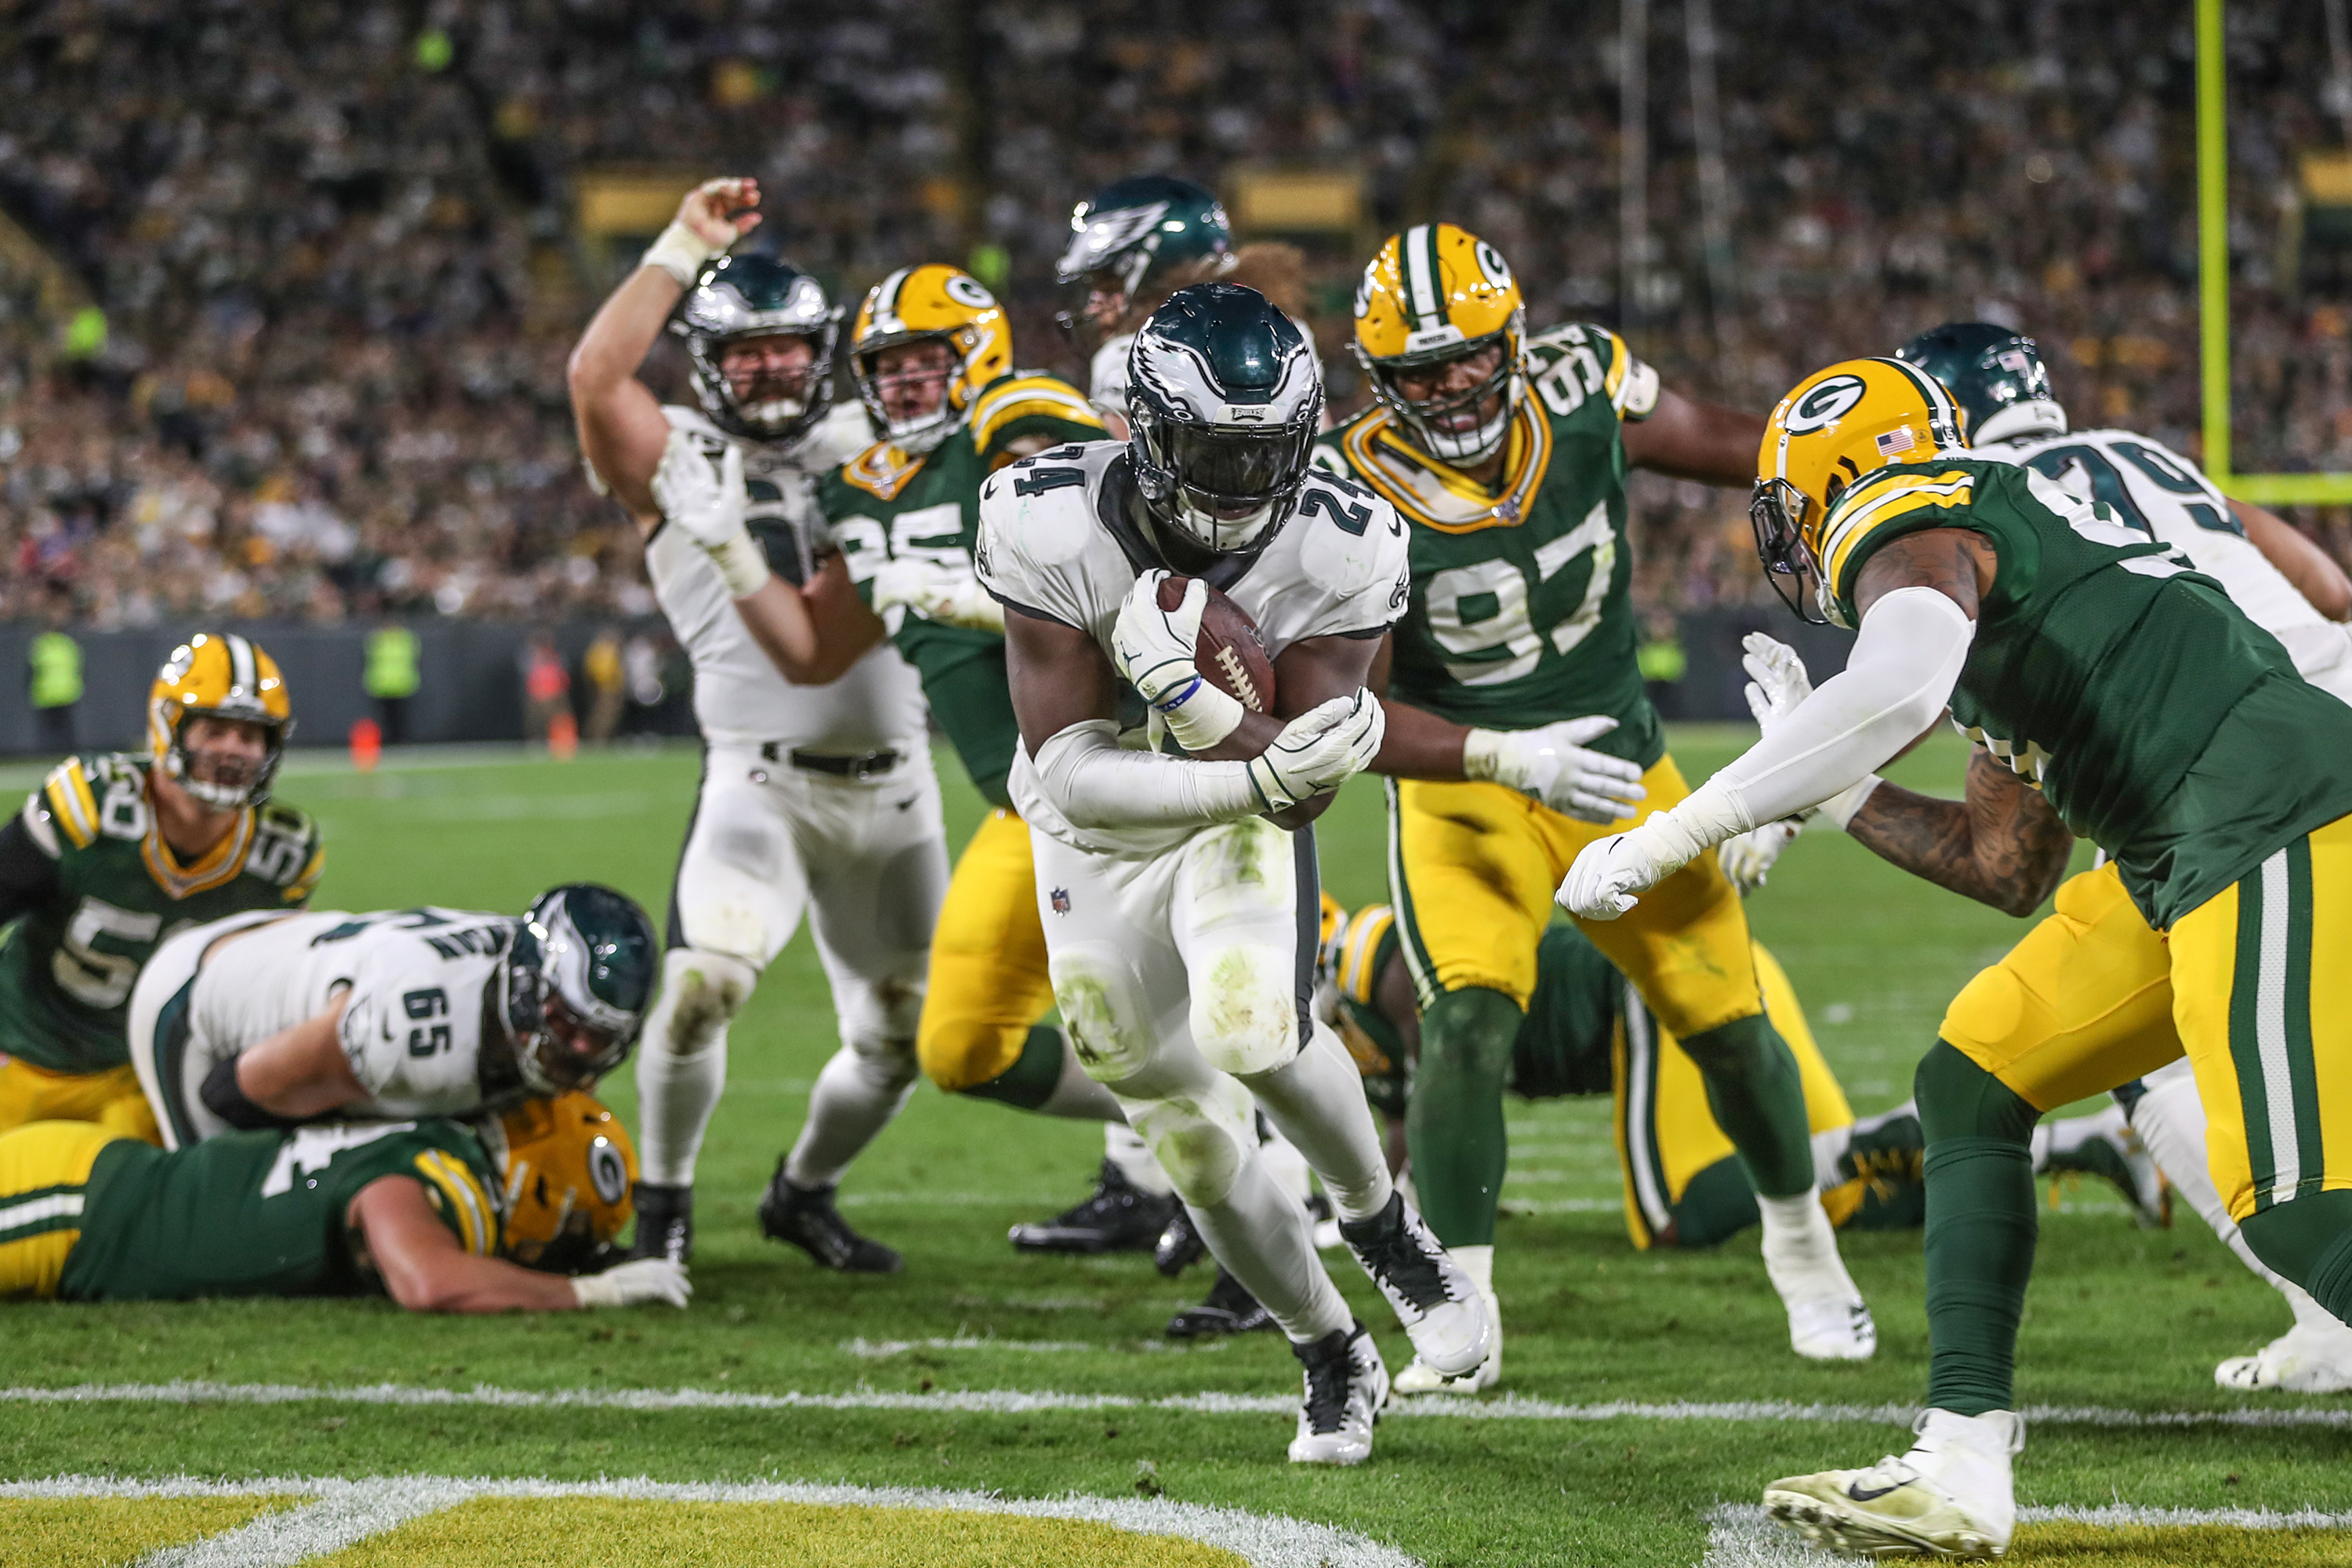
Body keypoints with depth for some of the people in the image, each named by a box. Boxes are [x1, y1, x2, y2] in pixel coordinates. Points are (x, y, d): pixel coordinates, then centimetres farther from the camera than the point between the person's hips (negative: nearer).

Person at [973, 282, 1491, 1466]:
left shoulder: (1337, 548, -26)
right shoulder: (1052, 525, -29)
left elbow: (1305, 783, -25)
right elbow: (1072, 773, -30)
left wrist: (1193, 695, -44)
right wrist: (1265, 780, -43)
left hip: (1244, 816, -1)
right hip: (1097, 835, 1)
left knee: (1251, 1027, -30)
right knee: (1195, 1141, 6)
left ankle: (1387, 1229, -1)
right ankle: (1335, 1362, 31)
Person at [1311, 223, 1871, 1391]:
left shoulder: (1579, 386, -15)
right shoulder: (1356, 495, -23)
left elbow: (1716, 443, 4)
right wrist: (1508, 757, -37)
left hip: (1619, 765, 3)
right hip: (1462, 784, -3)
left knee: (1729, 1024, 8)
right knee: (1468, 1023, -24)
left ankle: (1797, 1238, 37)